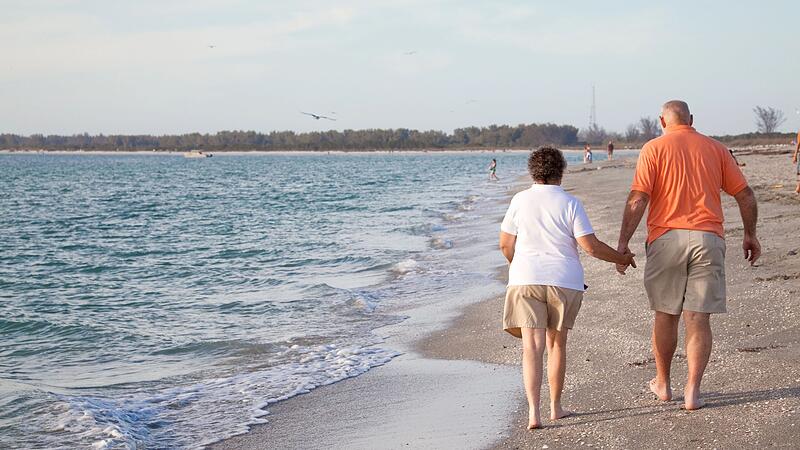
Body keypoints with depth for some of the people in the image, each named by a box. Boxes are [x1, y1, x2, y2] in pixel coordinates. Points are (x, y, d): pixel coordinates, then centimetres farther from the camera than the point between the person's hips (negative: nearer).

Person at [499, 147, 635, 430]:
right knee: (557, 343, 15)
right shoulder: (570, 203, 0)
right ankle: (555, 407, 23)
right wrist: (621, 258, 11)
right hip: (564, 281, 0)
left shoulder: (520, 200, 5)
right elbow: (591, 247, -5)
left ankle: (533, 412, -17)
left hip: (525, 279, 0)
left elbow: (505, 244, 9)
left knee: (532, 347, -5)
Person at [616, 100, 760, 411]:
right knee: (698, 318, 2)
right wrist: (750, 234, 23)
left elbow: (638, 199, -8)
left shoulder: (654, 148, 2)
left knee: (665, 314, 13)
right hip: (708, 238, 1)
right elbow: (745, 194, 11)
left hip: (666, 238, -1)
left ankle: (663, 384, 26)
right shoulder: (715, 149, 11)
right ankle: (692, 391, -5)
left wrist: (623, 242, -8)